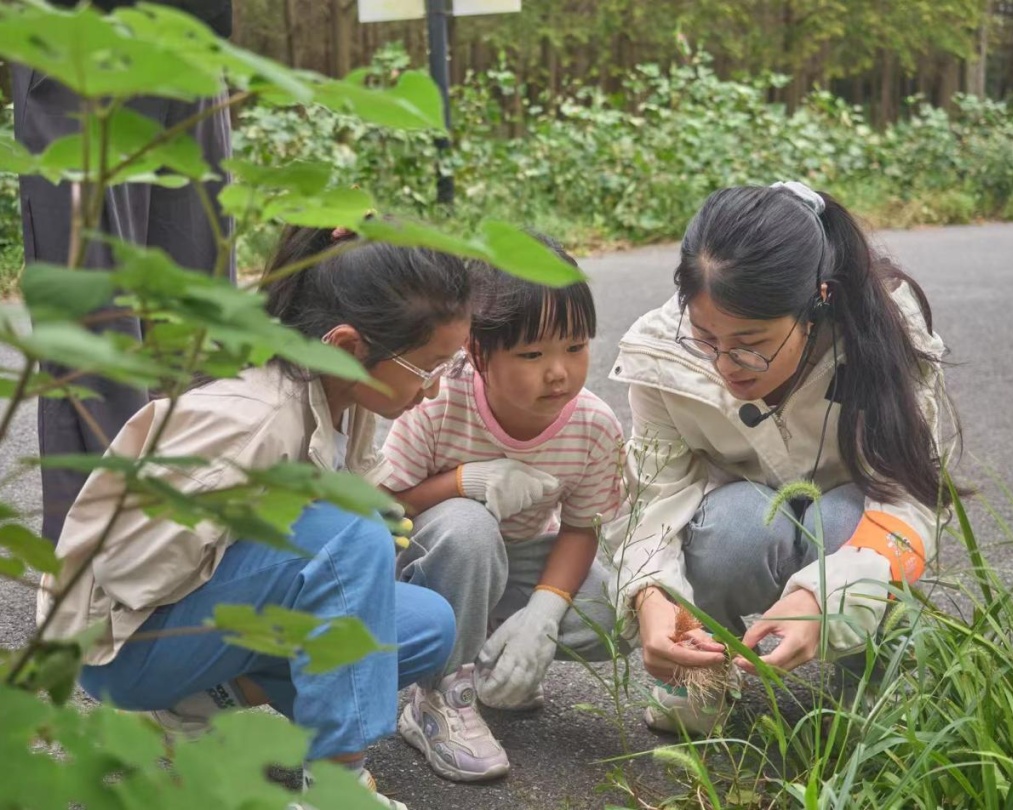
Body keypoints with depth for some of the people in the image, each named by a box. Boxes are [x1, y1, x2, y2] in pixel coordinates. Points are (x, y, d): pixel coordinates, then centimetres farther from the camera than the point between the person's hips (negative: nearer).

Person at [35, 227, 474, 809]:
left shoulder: (346, 395, -7)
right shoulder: (245, 422, -31)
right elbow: (142, 569, -28)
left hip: (225, 594, 9)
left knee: (428, 628, -6)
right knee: (349, 538, -30)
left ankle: (206, 701, 1)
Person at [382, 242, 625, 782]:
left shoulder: (595, 427, -18)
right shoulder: (438, 410, -27)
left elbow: (580, 527, -9)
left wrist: (542, 612, -26)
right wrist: (469, 482, -35)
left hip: (522, 560, 3)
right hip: (432, 566, -3)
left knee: (611, 618, -23)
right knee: (466, 525, -38)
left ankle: (491, 655, 7)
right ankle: (441, 697, -19)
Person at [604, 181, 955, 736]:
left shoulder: (886, 326, -30)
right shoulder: (660, 354, -25)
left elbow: (907, 501, -31)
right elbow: (661, 497, -22)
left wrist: (822, 598, -50)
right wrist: (649, 595, -46)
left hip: (851, 522, 0)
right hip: (729, 540, 0)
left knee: (841, 519, -35)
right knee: (740, 518, -35)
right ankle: (697, 672, -5)